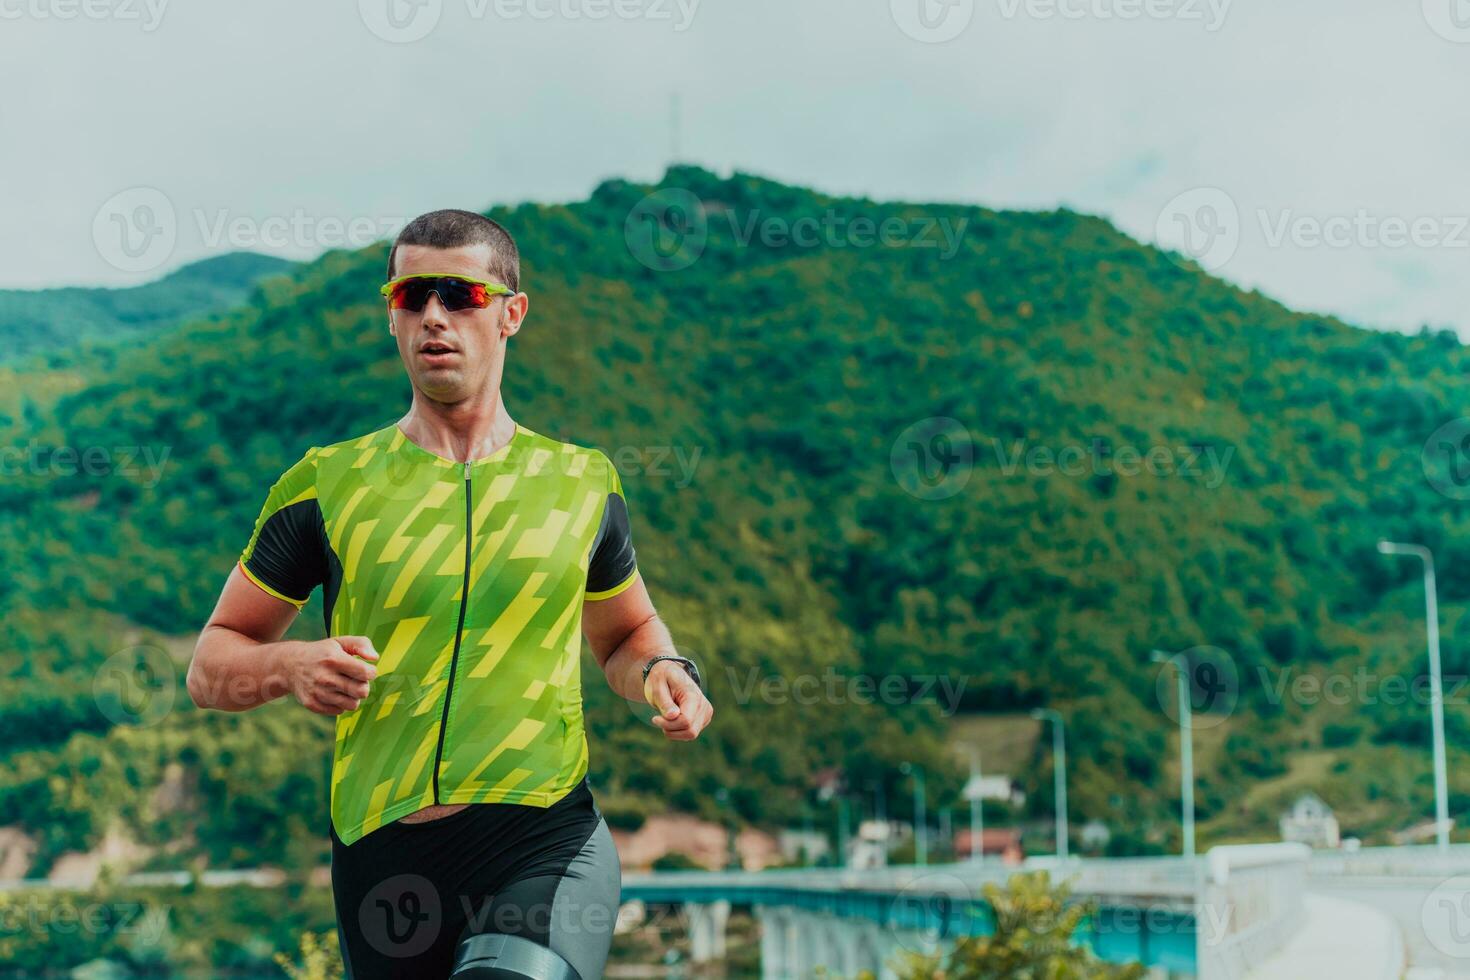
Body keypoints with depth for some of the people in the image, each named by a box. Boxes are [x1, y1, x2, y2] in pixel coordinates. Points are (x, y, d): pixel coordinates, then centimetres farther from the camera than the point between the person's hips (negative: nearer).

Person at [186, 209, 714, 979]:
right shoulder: (328, 484, 7)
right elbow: (211, 663, 11)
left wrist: (661, 672, 4)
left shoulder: (582, 481, 11)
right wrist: (290, 667, -11)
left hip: (549, 838, -2)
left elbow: (625, 632, 27)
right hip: (382, 856, 2)